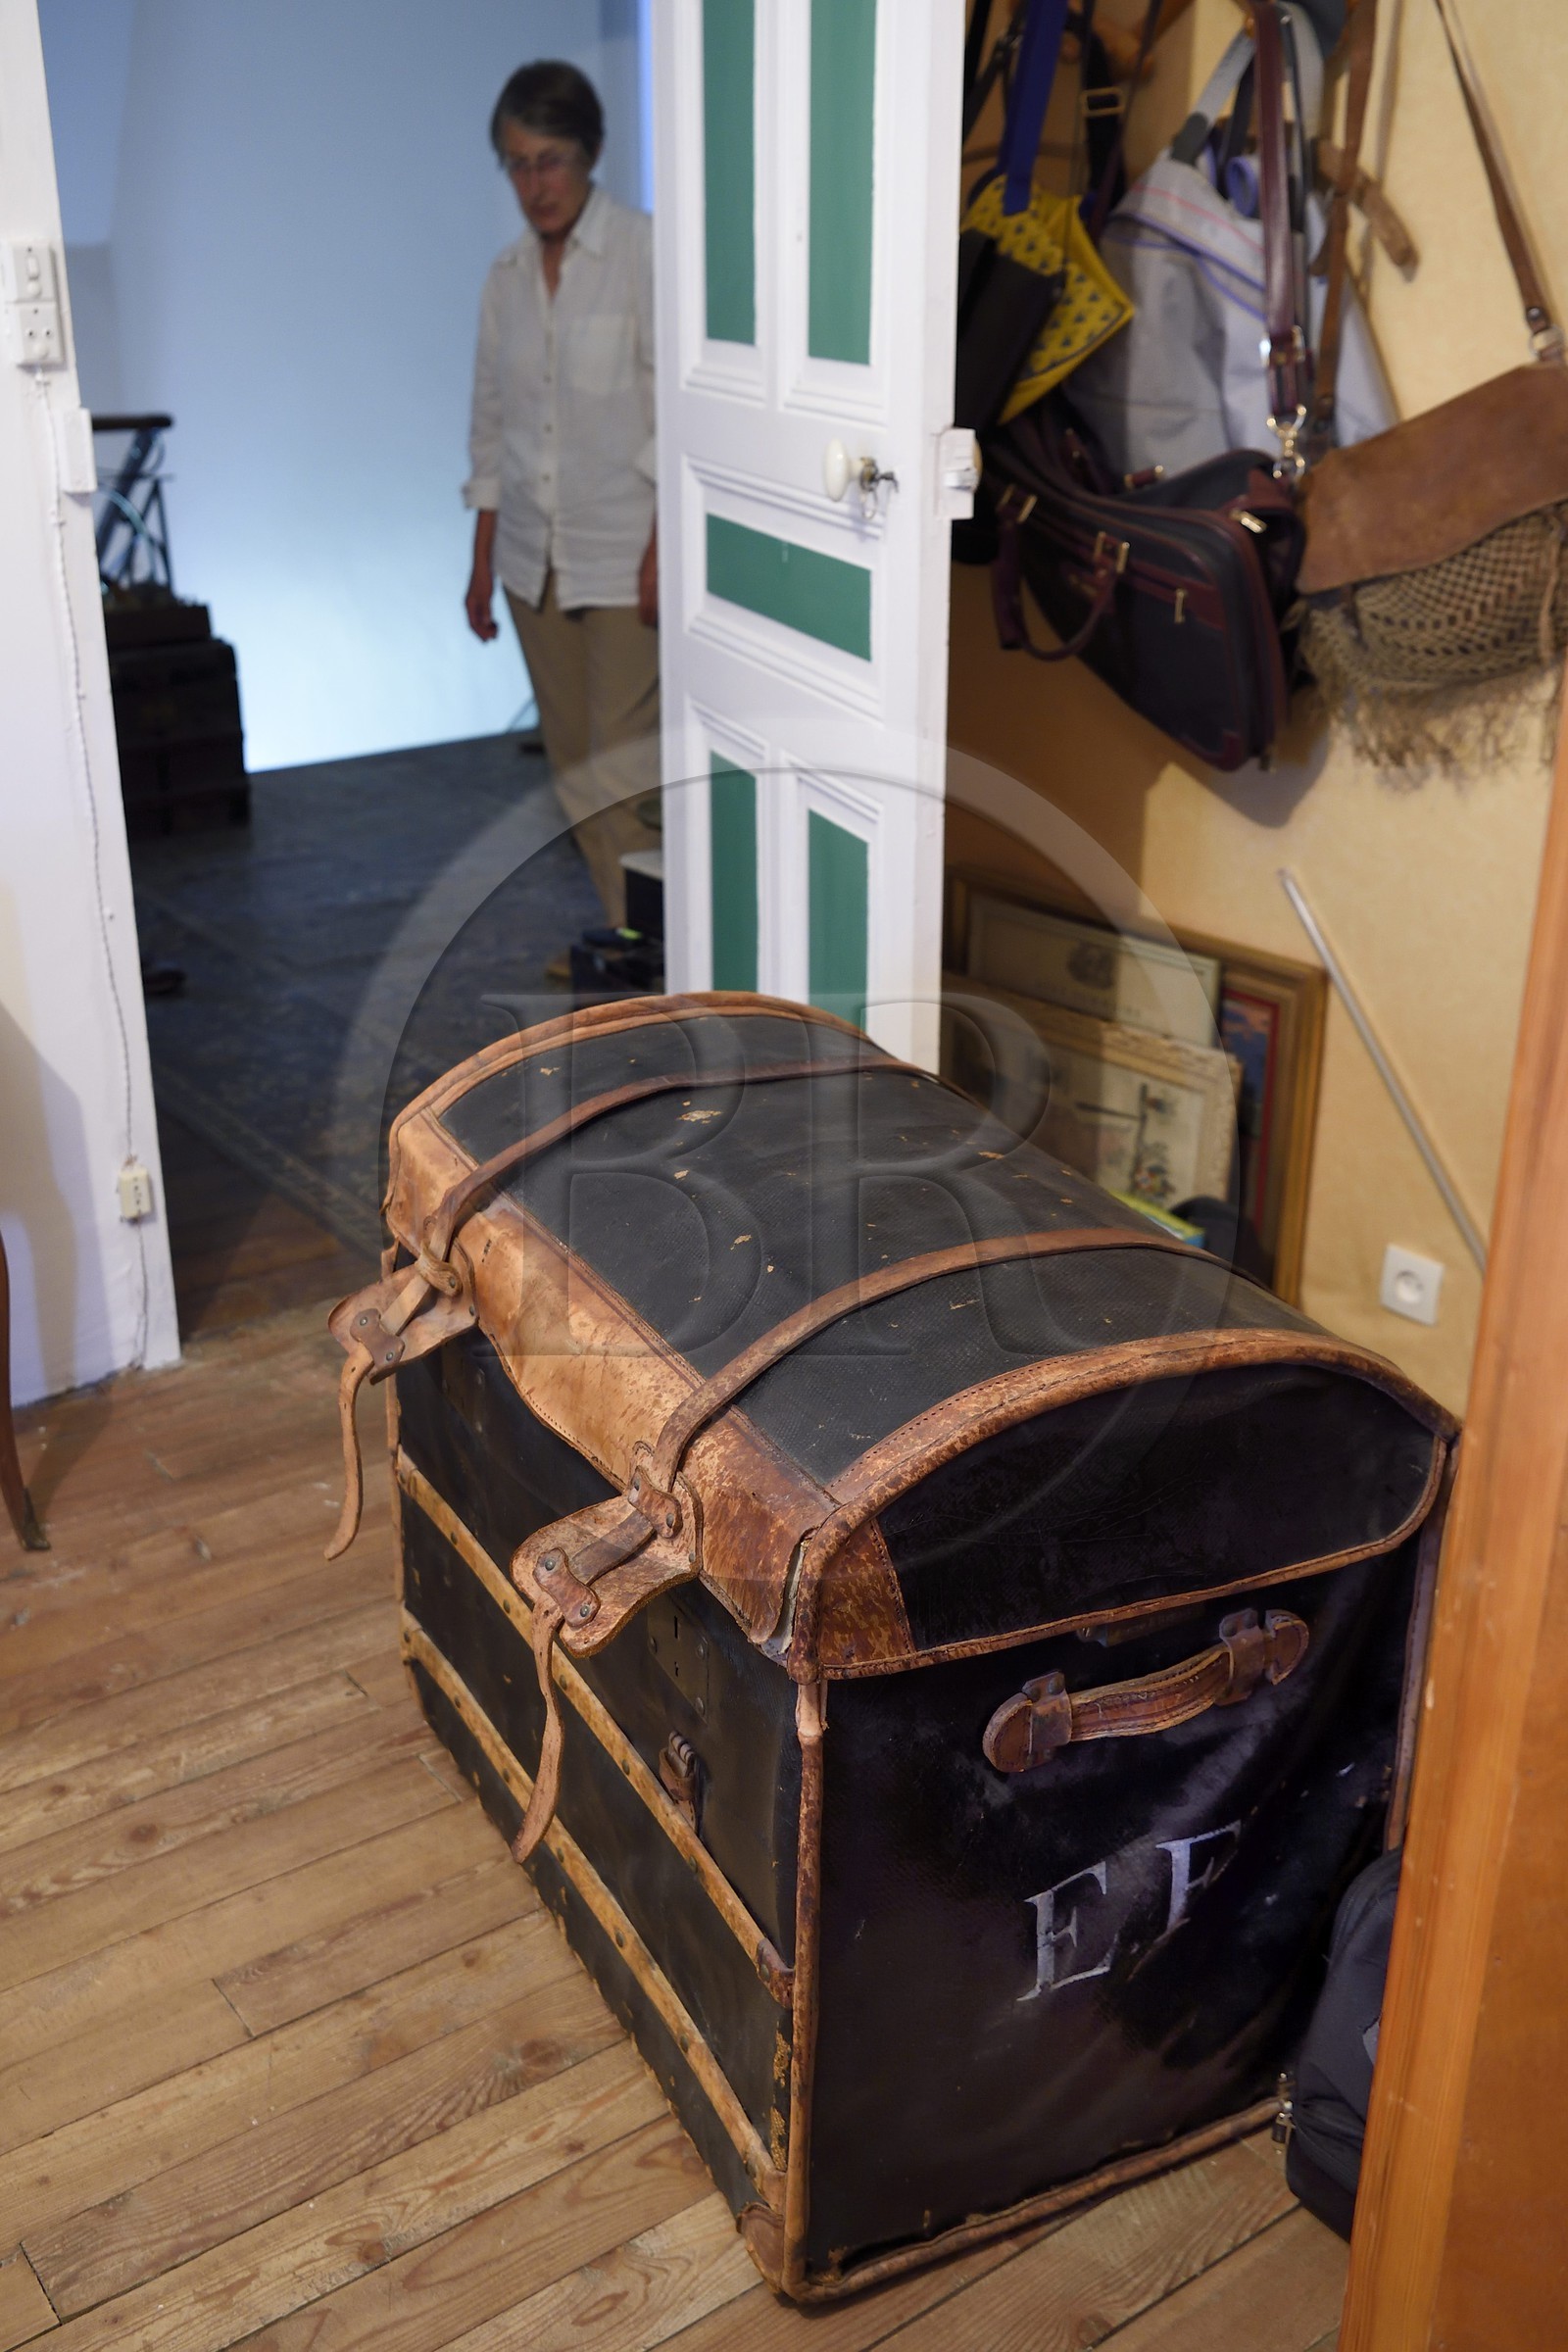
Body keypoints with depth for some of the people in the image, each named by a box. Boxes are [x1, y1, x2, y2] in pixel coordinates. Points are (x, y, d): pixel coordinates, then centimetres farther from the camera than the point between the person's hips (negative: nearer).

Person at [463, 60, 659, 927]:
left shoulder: (645, 252, -8)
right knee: (574, 766, 10)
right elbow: (490, 426, 15)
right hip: (534, 559, 6)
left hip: (624, 555, -6)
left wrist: (663, 549, -17)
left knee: (626, 769, -8)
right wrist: (482, 562, 13)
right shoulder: (507, 275, 10)